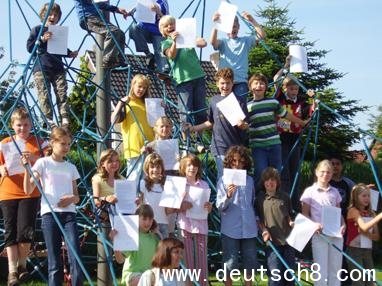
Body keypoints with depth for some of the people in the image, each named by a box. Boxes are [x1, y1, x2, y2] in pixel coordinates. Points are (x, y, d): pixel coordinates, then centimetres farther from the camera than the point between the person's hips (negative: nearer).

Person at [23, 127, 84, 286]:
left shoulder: (71, 167, 16)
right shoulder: (43, 163, 5)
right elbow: (28, 190, -2)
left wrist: (72, 198, -6)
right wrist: (27, 167, -14)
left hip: (69, 214, 3)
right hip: (49, 213, -2)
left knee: (76, 258, -10)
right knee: (54, 262, -1)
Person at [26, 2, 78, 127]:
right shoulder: (37, 30, 6)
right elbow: (29, 47, -1)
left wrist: (70, 53, 7)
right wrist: (42, 39, -13)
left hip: (58, 69, 3)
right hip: (41, 69, -3)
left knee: (62, 93, -6)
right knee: (44, 94, -9)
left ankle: (65, 118, -10)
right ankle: (48, 119, -10)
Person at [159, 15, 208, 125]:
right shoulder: (166, 43, 9)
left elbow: (203, 43, 5)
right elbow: (171, 55, -10)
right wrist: (174, 41, -24)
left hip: (198, 76, 3)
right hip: (183, 79, -3)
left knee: (201, 110, 7)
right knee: (186, 112, -9)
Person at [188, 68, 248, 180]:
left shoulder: (239, 100, -2)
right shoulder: (214, 100, 8)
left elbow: (246, 125, -7)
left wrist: (243, 125, -29)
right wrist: (193, 128, 13)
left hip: (237, 146, -2)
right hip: (220, 147, 2)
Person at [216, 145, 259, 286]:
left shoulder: (249, 180, 8)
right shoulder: (223, 180, -1)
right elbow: (220, 206, -7)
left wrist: (257, 220, 16)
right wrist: (228, 196, -24)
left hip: (249, 229, 3)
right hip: (230, 229, -3)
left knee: (250, 263, 10)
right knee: (230, 265, 2)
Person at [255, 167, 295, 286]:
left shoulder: (284, 197, 8)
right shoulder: (259, 199, 3)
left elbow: (289, 215, 17)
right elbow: (258, 219, 7)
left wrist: (291, 222, -4)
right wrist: (264, 230, -9)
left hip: (287, 240, 3)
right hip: (272, 241, -2)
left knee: (289, 275, 9)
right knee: (275, 276, -7)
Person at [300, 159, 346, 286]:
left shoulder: (334, 192, 12)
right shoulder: (310, 191, 1)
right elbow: (304, 214, 1)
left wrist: (343, 224, -3)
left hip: (336, 235, 4)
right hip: (319, 235, -4)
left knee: (335, 270, 7)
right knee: (321, 271, -3)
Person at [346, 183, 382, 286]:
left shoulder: (371, 213, 11)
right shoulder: (353, 210, -8)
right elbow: (364, 227, -24)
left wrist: (366, 233, -15)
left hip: (368, 251, 6)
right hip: (355, 250, -6)